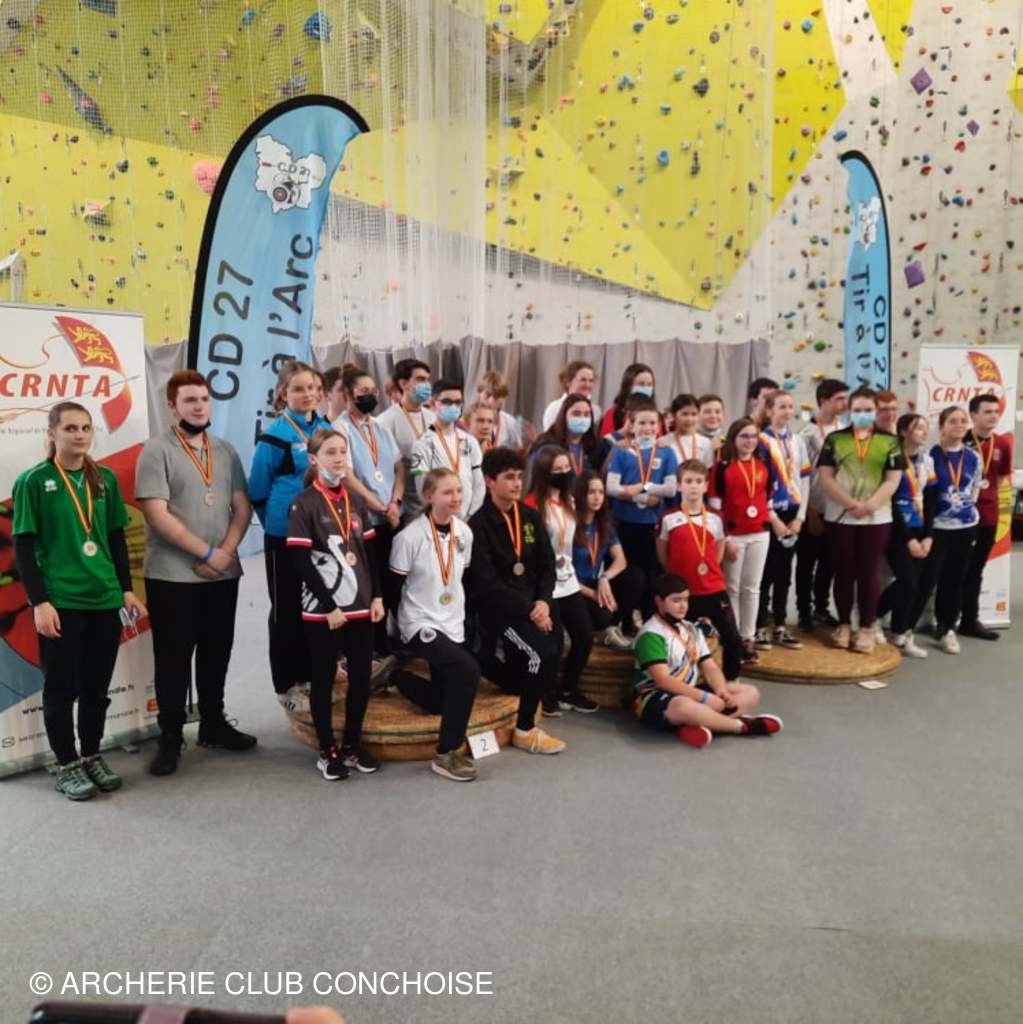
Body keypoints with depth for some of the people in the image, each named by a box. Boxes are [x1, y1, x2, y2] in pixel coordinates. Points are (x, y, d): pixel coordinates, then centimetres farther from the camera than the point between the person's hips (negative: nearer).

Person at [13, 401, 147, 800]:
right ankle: (67, 766, 22)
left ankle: (92, 756, 29)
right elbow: (23, 547, -6)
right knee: (61, 688, 8)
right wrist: (39, 601, -12)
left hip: (105, 599, 4)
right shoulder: (33, 481, -5)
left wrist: (127, 589, 10)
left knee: (97, 687, 13)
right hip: (59, 602, -4)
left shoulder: (105, 479, 7)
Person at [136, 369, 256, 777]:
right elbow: (157, 515, -14)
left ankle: (213, 724, 29)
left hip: (223, 574, 5)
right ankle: (170, 737, 16)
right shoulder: (156, 450, -6)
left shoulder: (225, 450, 10)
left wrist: (226, 551, -9)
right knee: (173, 657, 4)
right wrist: (208, 553, -15)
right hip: (172, 576, -5)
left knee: (216, 653, 14)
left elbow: (242, 507, 7)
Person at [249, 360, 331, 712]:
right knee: (287, 610, 4)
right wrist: (280, 519, 2)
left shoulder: (326, 428, 6)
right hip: (286, 535, -6)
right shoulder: (275, 435, -11)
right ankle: (287, 685, 15)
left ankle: (311, 675, 29)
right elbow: (258, 490, -7)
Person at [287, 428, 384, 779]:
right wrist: (329, 606, -15)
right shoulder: (304, 504, -7)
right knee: (323, 680, 6)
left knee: (362, 677, 9)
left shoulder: (354, 501, 11)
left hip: (360, 606, 5)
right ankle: (327, 751, 20)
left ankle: (352, 745, 25)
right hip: (323, 610, -5)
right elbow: (301, 562, -12)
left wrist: (377, 596, 3)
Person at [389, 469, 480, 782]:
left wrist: (459, 618, 14)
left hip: (452, 625, 7)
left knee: (440, 703, 8)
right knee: (468, 669, -29)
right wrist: (400, 630, -6)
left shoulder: (464, 532, 2)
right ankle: (446, 754, -16)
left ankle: (396, 674, 34)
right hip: (419, 625, -7)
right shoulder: (410, 536, -16)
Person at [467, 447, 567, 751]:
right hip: (498, 608, -7)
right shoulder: (478, 525, -9)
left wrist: (543, 602, -9)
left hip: (533, 603, 7)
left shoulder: (530, 517, 10)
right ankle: (525, 730, -6)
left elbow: (547, 566, 9)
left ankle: (501, 657, 20)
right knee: (542, 652, -25)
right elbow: (487, 584, -15)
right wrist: (528, 610, -19)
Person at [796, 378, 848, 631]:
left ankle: (821, 608, 28)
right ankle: (804, 612, 16)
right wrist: (811, 513, -11)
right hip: (813, 511, -5)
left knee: (829, 563, 14)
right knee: (807, 564, 5)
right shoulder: (809, 433, -9)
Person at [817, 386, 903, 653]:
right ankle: (844, 625, 18)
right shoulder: (835, 439, 5)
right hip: (839, 517, 0)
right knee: (843, 571, 6)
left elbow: (893, 480, 0)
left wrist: (870, 504, -16)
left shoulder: (890, 441, 6)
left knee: (869, 572, 4)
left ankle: (867, 628, 14)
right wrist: (850, 503, -14)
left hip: (877, 518, 0)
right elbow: (825, 477, -2)